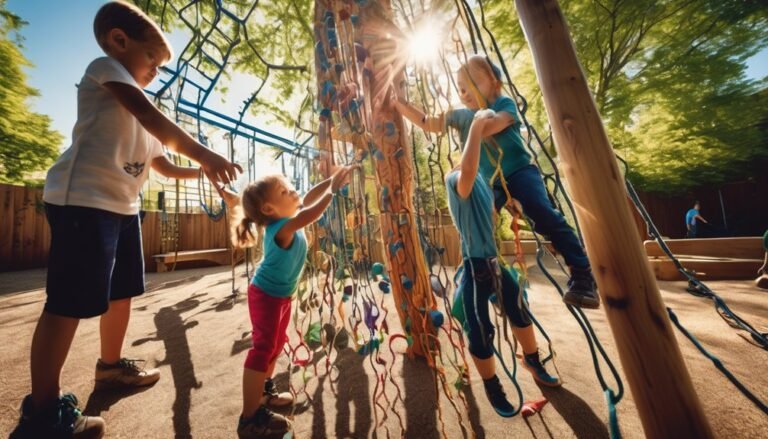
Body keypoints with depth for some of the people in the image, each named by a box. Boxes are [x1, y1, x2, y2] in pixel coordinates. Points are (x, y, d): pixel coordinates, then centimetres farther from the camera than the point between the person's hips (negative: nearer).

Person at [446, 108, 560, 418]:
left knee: (520, 311, 25)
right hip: (476, 267, -8)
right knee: (480, 332, 6)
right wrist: (476, 125, -30)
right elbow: (467, 169, -38)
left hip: (496, 262, 8)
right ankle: (493, 389, 34)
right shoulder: (456, 180, -16)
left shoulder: (483, 180, 10)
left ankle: (532, 361, 54)